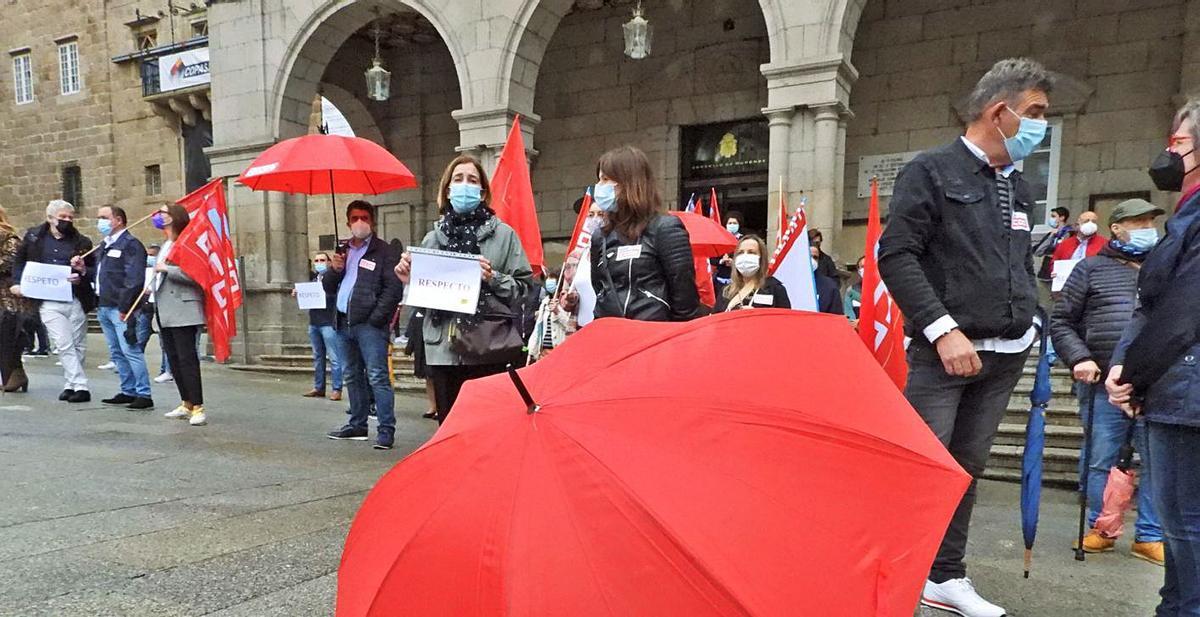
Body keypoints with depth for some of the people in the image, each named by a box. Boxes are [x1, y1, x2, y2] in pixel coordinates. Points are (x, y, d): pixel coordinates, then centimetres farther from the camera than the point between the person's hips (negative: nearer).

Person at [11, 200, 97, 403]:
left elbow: (96, 271, 9)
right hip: (49, 302, -1)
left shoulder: (82, 242, 7)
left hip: (76, 301, 1)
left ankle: (70, 384, 19)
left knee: (78, 346, 6)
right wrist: (18, 283, 7)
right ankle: (81, 387, -7)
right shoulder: (33, 236, 9)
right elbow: (20, 261, 20)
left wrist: (84, 271, -12)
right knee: (65, 346, -8)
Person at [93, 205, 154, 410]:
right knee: (116, 353, 12)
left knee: (130, 350, -11)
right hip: (104, 308, 9)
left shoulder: (130, 244, -9)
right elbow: (98, 274, 26)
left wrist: (124, 307, -20)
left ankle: (144, 395, -7)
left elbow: (134, 279, -17)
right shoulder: (104, 245, 20)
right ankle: (128, 391, 20)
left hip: (121, 308, -9)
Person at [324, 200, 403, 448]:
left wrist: (376, 319, -15)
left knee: (377, 377, -10)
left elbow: (393, 288, -10)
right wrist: (334, 269, 0)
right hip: (343, 322, 8)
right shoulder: (342, 251, 19)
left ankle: (386, 430, -7)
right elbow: (329, 287, 21)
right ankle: (358, 425, 26)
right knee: (351, 376, 15)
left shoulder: (383, 251, -3)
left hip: (369, 324, -7)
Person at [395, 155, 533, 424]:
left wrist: (494, 278, -16)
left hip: (489, 350, -3)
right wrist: (408, 279, 0)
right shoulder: (433, 237, 14)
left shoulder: (503, 234, 4)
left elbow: (524, 287, 0)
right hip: (443, 349, 4)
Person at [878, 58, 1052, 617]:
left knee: (967, 469, 12)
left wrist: (1029, 324, 14)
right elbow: (895, 255, -14)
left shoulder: (1019, 188, 17)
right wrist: (944, 329, -19)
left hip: (1005, 356, 7)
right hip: (946, 352, -7)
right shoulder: (932, 170, -4)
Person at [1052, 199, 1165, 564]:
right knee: (1099, 462, 6)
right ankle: (1101, 529, 22)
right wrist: (1079, 358, -10)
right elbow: (1061, 322, 4)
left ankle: (1150, 537, 20)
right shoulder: (1092, 269, 6)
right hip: (1103, 387, -3)